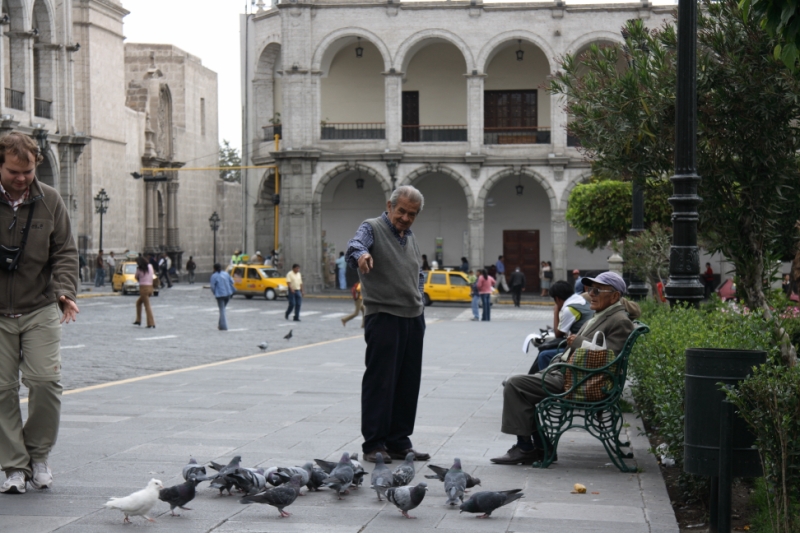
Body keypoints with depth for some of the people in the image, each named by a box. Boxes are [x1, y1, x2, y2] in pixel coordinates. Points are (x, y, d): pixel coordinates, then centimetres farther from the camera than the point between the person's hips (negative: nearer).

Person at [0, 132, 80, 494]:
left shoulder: (50, 201, 4)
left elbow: (65, 252, 5)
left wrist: (65, 291, -9)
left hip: (40, 310, 1)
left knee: (45, 381, -9)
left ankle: (38, 454, 12)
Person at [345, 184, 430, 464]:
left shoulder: (410, 238, 18)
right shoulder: (372, 228, -4)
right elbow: (355, 244, -27)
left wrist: (418, 302, 15)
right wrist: (361, 254, -50)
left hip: (414, 319, 7)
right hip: (384, 317, -7)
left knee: (408, 384, 9)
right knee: (380, 382, -6)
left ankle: (399, 442, 16)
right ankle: (373, 445, 0)